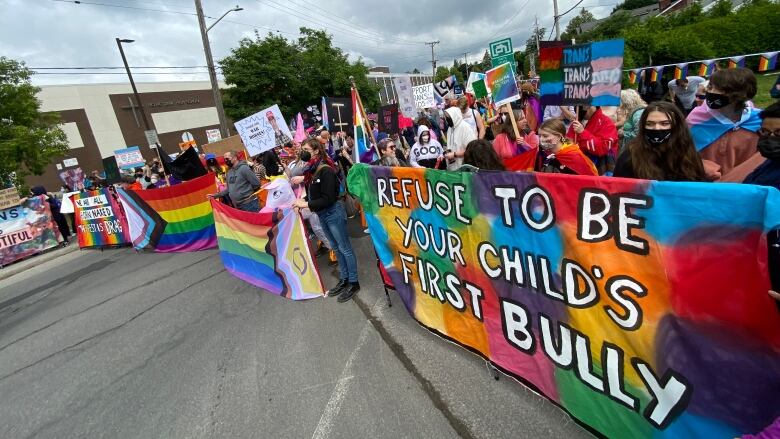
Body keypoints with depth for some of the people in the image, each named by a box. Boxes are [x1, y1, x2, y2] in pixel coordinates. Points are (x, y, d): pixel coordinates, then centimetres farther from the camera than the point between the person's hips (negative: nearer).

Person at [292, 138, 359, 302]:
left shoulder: (326, 170, -19)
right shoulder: (312, 170, 6)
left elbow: (328, 198, -22)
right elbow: (313, 193, 10)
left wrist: (306, 204, -22)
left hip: (333, 213, -9)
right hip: (322, 215, 9)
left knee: (344, 248, 2)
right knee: (336, 248, 17)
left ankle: (353, 283, 14)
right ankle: (343, 280, 30)